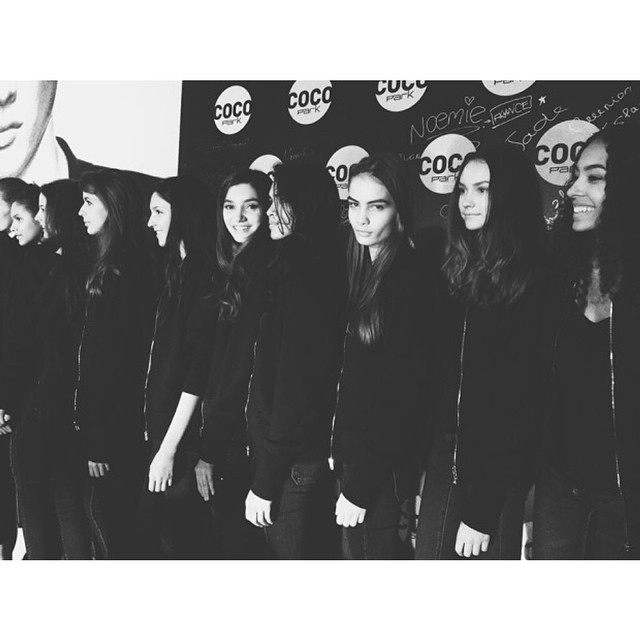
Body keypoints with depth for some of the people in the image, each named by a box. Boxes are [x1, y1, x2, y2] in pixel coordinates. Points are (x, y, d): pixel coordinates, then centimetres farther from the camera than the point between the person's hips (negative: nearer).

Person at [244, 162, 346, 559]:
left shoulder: (300, 270, -18)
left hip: (292, 462, -9)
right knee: (315, 552, 20)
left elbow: (293, 383, -21)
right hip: (314, 452, 9)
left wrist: (265, 482, -15)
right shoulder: (325, 267, 8)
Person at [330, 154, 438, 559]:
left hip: (383, 465, -7)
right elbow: (350, 380, 9)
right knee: (353, 552, 18)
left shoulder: (413, 281, -15)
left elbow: (401, 391, -18)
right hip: (351, 450, 7)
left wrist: (361, 486, -16)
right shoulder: (360, 270, 8)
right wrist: (340, 450, 4)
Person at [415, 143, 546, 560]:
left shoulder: (534, 283, -11)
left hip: (501, 477, -5)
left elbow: (519, 399, -13)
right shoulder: (456, 272, 7)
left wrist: (482, 509, -14)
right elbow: (438, 378, 7)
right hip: (447, 461, 6)